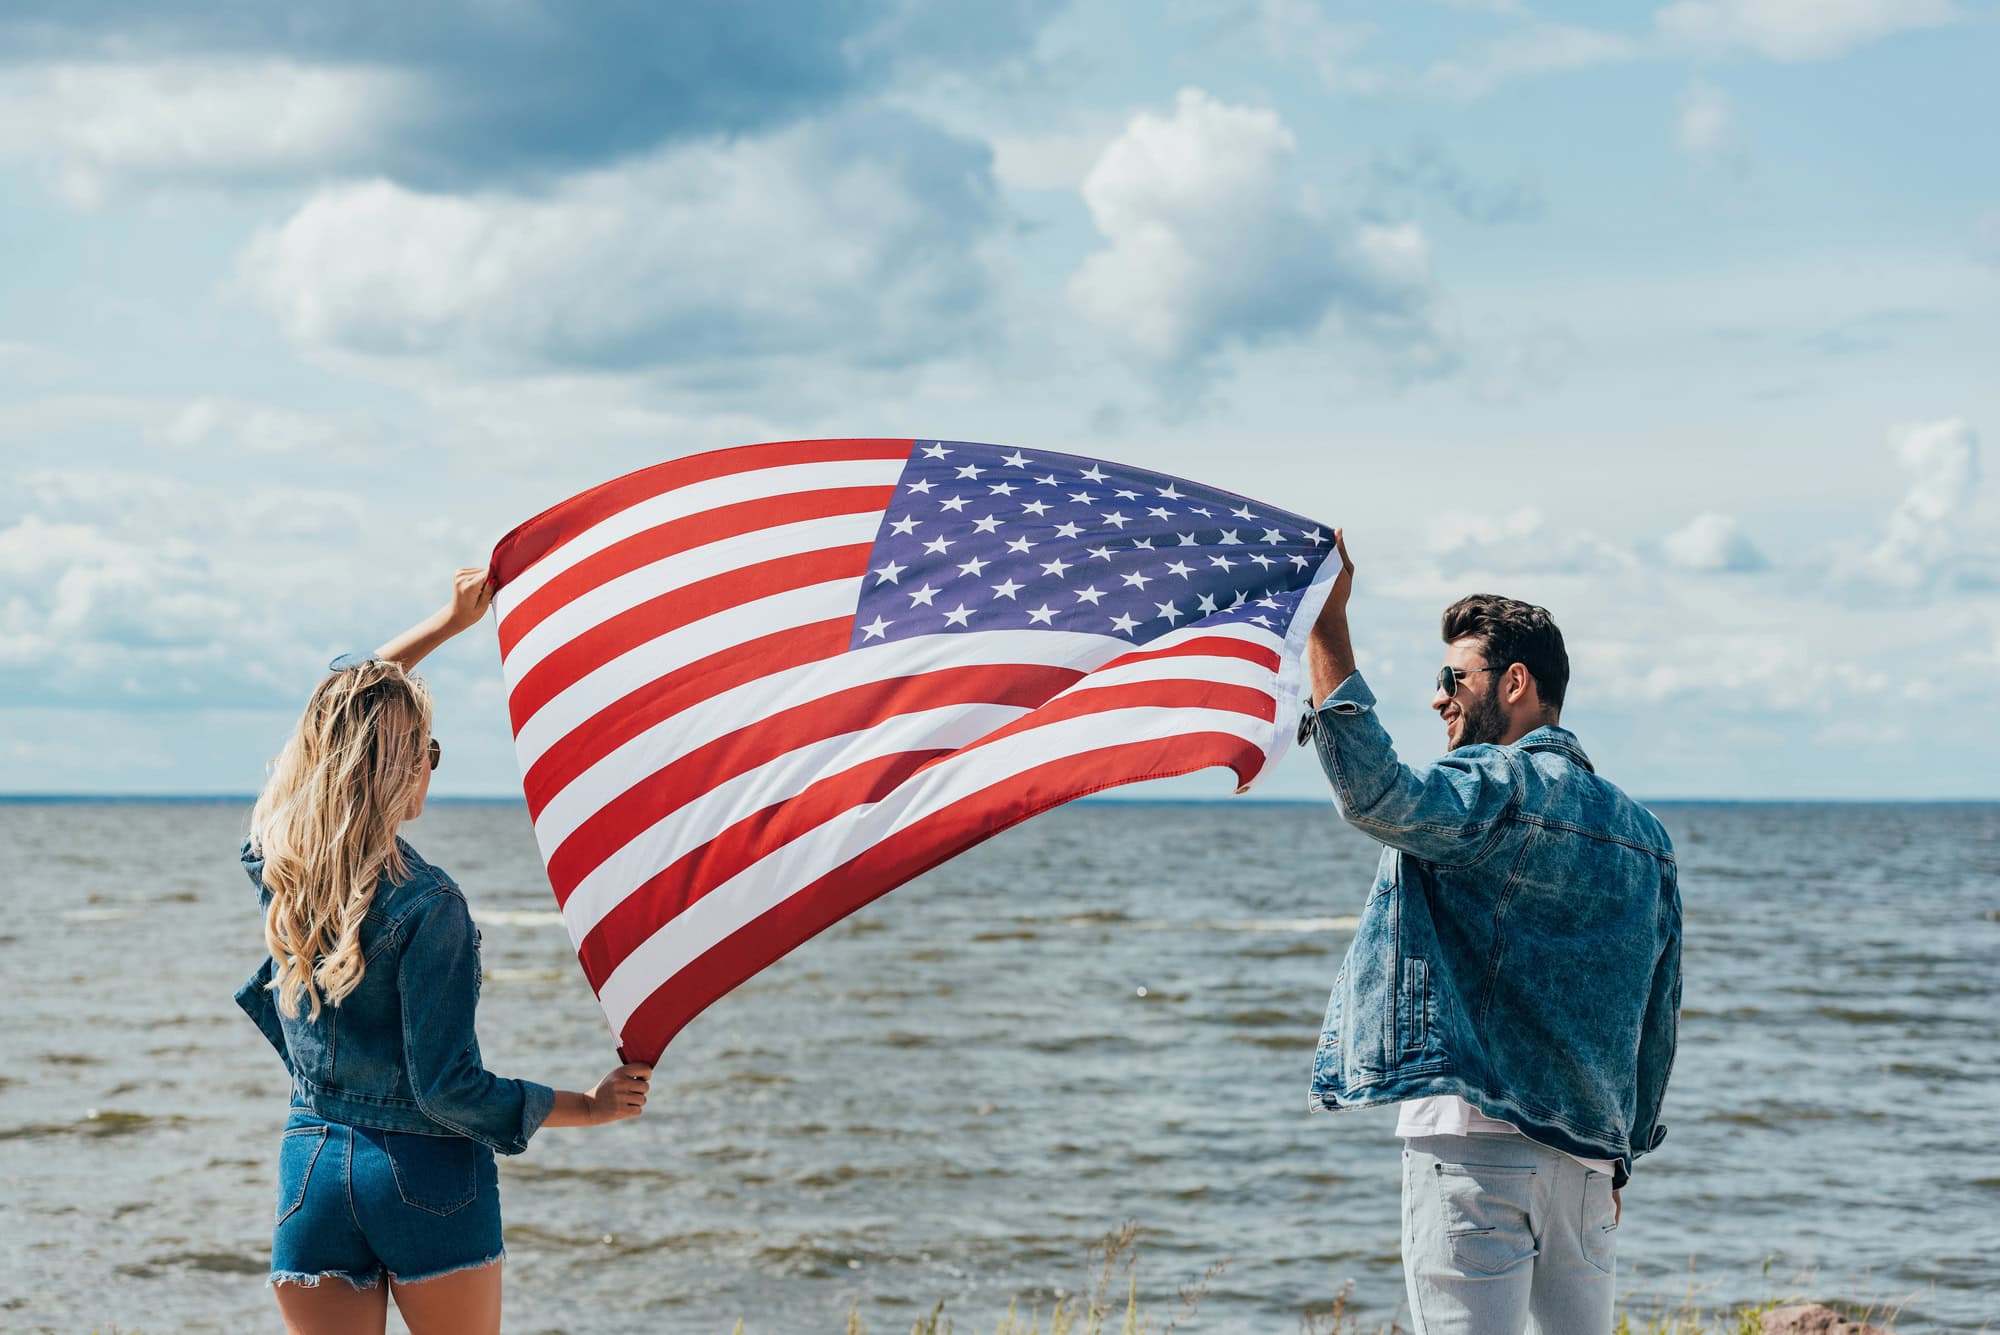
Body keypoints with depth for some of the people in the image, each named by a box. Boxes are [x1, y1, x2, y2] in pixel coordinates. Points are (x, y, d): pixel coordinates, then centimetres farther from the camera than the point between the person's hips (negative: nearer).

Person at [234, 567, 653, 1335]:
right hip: (426, 1183, -5)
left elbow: (339, 713, 18)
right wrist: (590, 1107, -7)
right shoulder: (426, 905, -18)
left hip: (312, 1173, 5)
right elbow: (447, 1088, -17)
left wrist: (451, 621, 24)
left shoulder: (273, 862, 0)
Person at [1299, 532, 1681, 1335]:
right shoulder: (1642, 832, 17)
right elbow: (1659, 1018, 20)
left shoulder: (1498, 785, -7)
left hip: (1476, 1134, -8)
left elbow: (1373, 792, -27)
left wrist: (1328, 627, -22)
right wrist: (1621, 1151, 27)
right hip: (1586, 1157, 8)